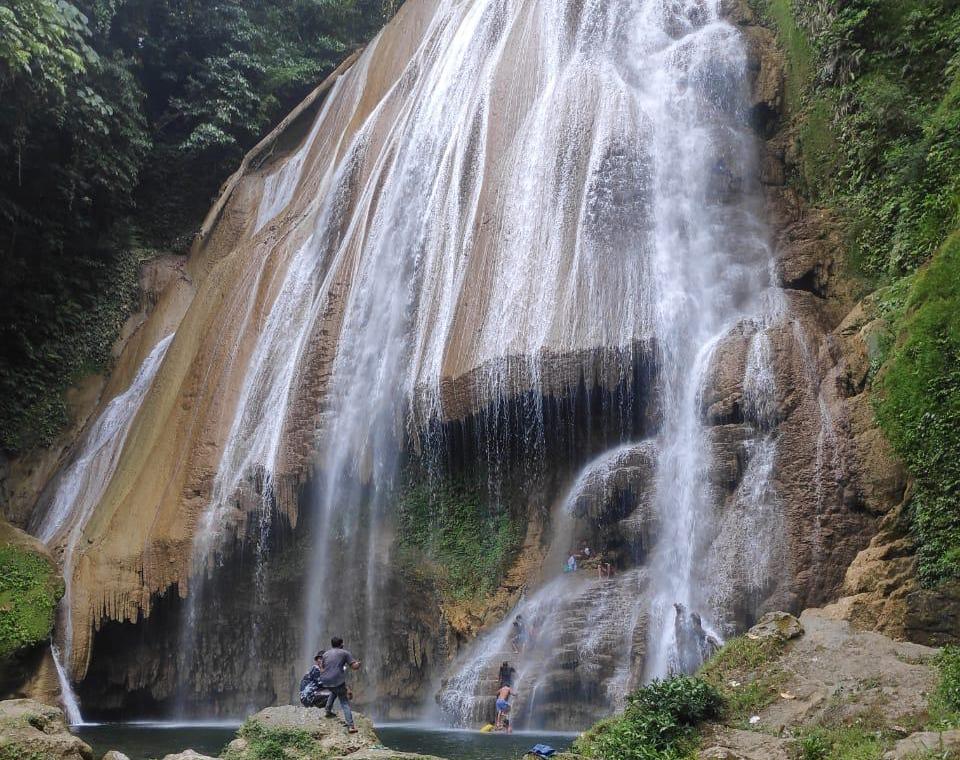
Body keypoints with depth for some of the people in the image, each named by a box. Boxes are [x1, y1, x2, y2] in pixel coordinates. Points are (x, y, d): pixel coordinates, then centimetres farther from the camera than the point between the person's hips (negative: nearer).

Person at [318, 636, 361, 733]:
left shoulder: (325, 654, 18)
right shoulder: (345, 653, 5)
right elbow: (354, 666, -1)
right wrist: (358, 663, 19)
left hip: (325, 681, 4)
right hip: (338, 681, -4)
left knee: (334, 691, 36)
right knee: (345, 703, 3)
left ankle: (328, 711, 34)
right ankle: (350, 726, -6)